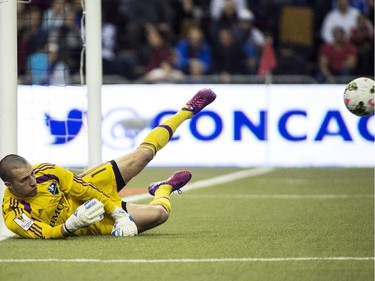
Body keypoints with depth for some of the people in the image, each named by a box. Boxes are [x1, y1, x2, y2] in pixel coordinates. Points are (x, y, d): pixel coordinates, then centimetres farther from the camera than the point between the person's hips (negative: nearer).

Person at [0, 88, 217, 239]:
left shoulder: (45, 172, -20)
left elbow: (81, 188, -15)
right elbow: (47, 235, -33)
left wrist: (119, 214, -18)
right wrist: (73, 224, -52)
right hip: (91, 224, -3)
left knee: (144, 154, -2)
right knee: (160, 213, -14)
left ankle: (188, 110, 26)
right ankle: (164, 190, 27)